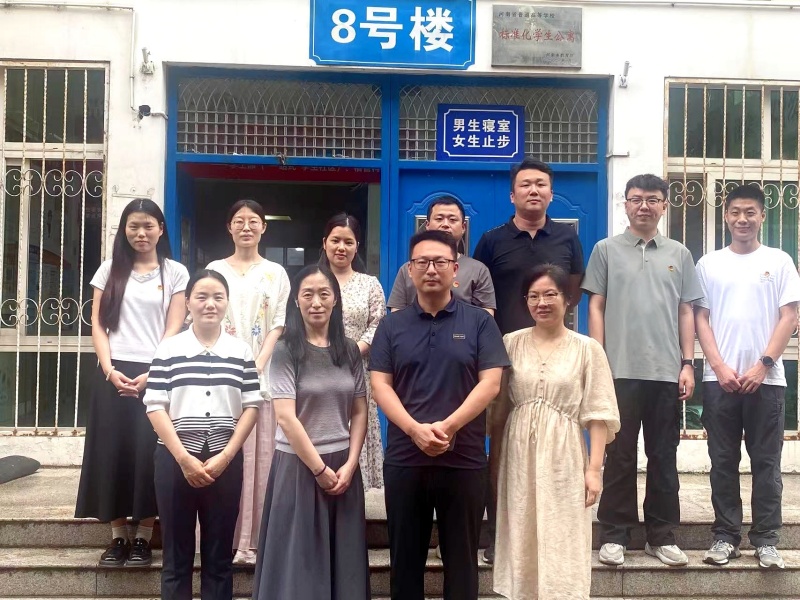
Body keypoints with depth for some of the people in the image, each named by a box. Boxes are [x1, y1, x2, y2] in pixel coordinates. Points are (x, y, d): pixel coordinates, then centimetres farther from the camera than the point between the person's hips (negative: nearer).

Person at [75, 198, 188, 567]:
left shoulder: (175, 272, 4)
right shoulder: (110, 270, 10)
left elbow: (174, 329, -1)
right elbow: (98, 325, 6)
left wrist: (150, 374, -12)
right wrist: (109, 370, -9)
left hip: (155, 375, -2)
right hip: (113, 374, 2)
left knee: (148, 454, -3)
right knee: (112, 452, 2)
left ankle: (143, 538, 8)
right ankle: (118, 537, 13)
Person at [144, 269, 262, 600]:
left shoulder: (242, 351, 6)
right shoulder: (169, 349, 2)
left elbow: (251, 406, 3)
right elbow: (155, 406, -3)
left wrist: (225, 456, -7)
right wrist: (183, 458, -11)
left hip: (225, 461, 1)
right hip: (175, 459, -1)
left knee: (219, 556, 8)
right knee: (176, 556, 7)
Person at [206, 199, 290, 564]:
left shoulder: (275, 273, 10)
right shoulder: (215, 270, 11)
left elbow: (279, 326, 3)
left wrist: (257, 367, -11)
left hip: (262, 375, 0)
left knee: (259, 455, -3)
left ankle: (254, 540, 3)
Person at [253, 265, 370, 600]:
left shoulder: (350, 351, 7)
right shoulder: (285, 351, -6)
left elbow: (359, 413, 7)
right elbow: (286, 418, -12)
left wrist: (349, 465, -5)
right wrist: (320, 468, -12)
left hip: (344, 466, 4)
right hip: (298, 466, -4)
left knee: (344, 559, 10)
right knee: (299, 560, 4)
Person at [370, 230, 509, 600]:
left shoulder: (479, 322, 3)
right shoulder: (392, 326, 7)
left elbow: (490, 383, -5)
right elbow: (380, 385, 0)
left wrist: (448, 426, -16)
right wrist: (416, 429, -16)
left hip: (464, 460, -1)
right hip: (404, 458, 2)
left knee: (461, 558, 9)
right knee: (405, 557, 11)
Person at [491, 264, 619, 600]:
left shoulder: (587, 349, 0)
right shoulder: (511, 344, 5)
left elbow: (599, 414, -3)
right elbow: (499, 407, 8)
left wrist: (594, 469, -9)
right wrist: (494, 459, 7)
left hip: (563, 458, -2)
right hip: (519, 456, 2)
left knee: (562, 551, -1)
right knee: (522, 544, 7)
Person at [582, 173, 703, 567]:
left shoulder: (679, 254, 12)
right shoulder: (607, 250, 6)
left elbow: (686, 313, 12)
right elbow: (596, 308, 3)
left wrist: (688, 363, 4)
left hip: (667, 372, 2)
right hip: (620, 371, -2)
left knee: (664, 456, 8)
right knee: (620, 455, 3)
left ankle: (661, 536, 18)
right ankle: (614, 534, 12)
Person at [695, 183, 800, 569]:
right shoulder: (709, 264, 8)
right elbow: (700, 319, 5)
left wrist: (763, 365, -8)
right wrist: (720, 367, -6)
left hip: (766, 378, -1)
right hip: (719, 378, 1)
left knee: (766, 462, 3)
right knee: (723, 461, 5)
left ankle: (765, 540, 10)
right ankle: (725, 536, 13)